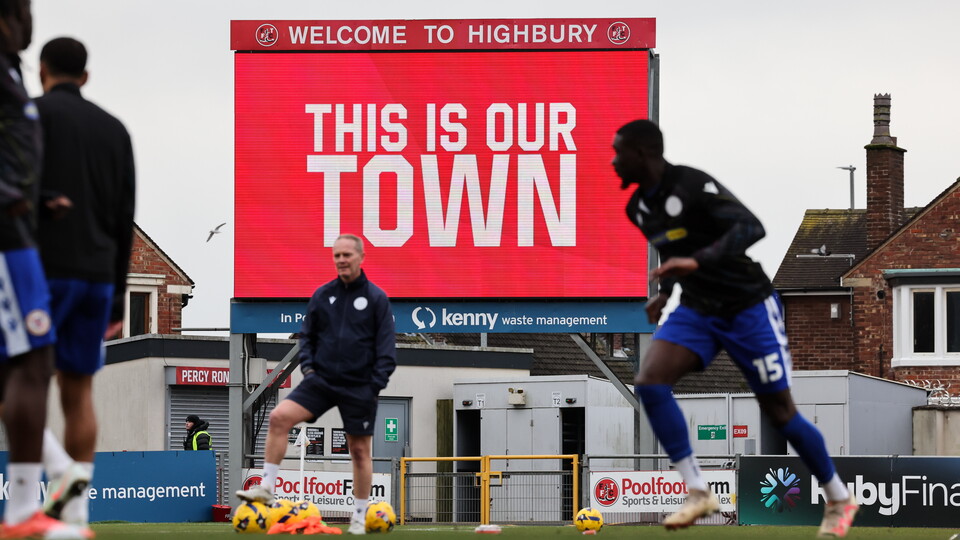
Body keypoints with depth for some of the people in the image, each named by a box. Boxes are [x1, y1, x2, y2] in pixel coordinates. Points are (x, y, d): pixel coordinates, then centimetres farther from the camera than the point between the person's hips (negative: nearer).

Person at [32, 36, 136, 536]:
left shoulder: (32, 114, -1)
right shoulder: (114, 129, 16)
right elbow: (125, 220, 15)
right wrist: (117, 296, 17)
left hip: (43, 267, -5)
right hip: (97, 273, 5)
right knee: (77, 389, 8)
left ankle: (61, 472, -25)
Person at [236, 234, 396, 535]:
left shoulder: (376, 298, -2)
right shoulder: (322, 296, 7)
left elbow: (386, 346, -2)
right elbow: (307, 335, 16)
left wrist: (376, 384, -10)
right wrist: (307, 366, 0)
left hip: (359, 387, -3)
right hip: (322, 380, 3)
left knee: (360, 451, 4)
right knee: (280, 417, -17)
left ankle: (359, 517, 15)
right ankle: (267, 487, -12)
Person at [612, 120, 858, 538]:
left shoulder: (694, 186, -22)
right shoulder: (638, 207, 3)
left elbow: (750, 227, -35)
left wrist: (698, 262, -46)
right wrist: (665, 292, 14)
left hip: (748, 307, -7)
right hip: (697, 310, 7)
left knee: (778, 410, -1)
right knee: (650, 382, -18)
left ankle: (839, 500, 19)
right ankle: (697, 492, -13)